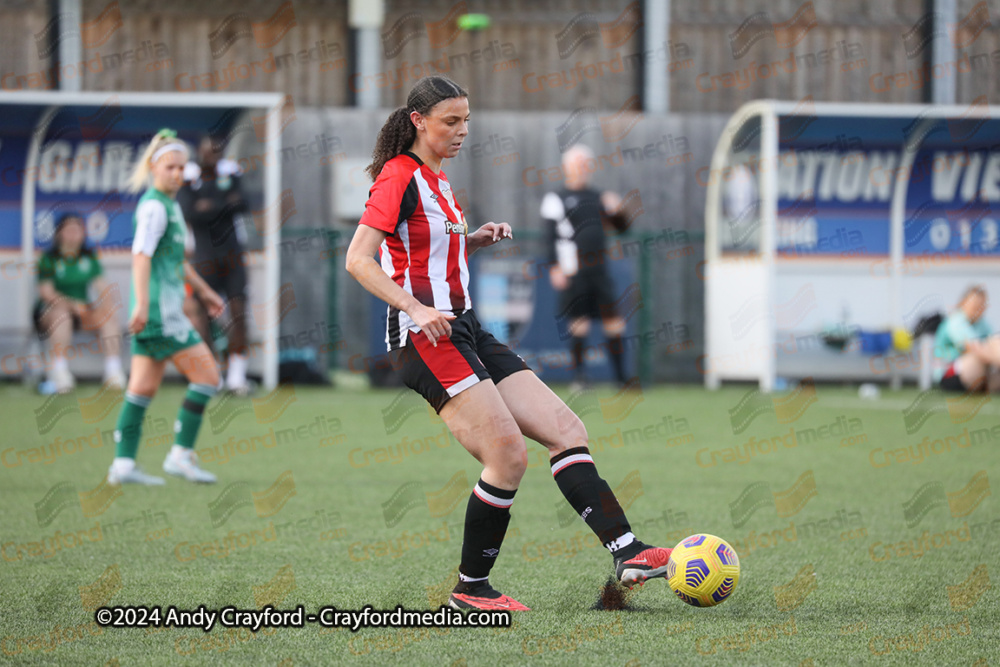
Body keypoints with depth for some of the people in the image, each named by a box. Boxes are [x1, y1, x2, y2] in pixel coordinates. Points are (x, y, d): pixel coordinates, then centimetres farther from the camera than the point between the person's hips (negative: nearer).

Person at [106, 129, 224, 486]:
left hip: (160, 311, 10)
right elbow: (141, 255, -22)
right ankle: (181, 455, -5)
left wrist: (204, 290, 37)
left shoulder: (170, 204, 18)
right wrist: (142, 304, -30)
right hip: (160, 310, -10)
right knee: (207, 376, -6)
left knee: (143, 388, 7)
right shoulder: (154, 206, -12)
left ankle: (123, 464, 6)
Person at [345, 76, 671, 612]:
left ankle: (625, 552, -8)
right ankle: (470, 589, -5)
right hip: (425, 340, -10)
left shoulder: (435, 180, 19)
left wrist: (476, 240, 12)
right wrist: (415, 308, -28)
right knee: (509, 455, -17)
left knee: (566, 429, -1)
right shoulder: (398, 179, -9)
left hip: (465, 331, 10)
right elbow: (358, 259, -18)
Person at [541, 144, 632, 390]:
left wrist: (616, 210, 0)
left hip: (598, 268, 5)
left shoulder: (597, 197, 18)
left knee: (613, 321, 1)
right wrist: (555, 267, -13)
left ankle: (622, 377, 6)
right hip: (573, 272, -5)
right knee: (579, 323, -6)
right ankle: (579, 376, 2)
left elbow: (621, 227, 21)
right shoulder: (556, 199, 2)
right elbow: (552, 236, -4)